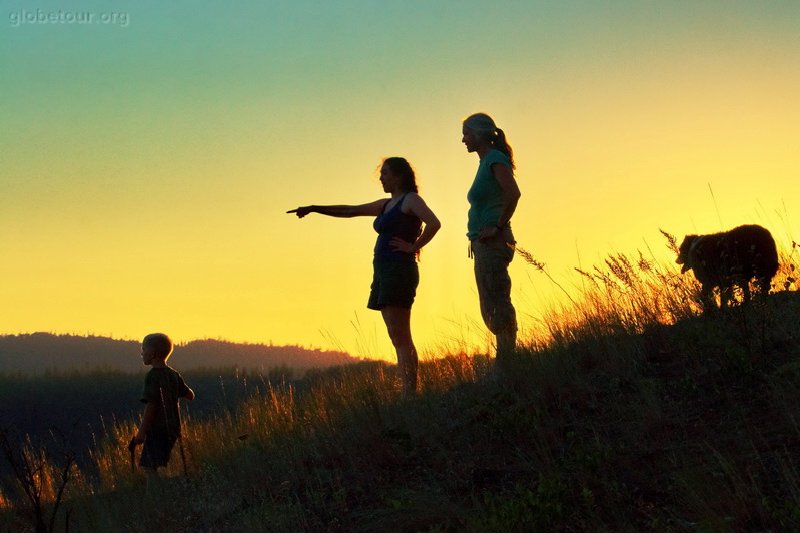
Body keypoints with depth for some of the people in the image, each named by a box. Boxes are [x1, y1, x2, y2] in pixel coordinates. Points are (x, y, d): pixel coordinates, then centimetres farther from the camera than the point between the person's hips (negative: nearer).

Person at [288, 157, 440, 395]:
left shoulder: (411, 200, -4)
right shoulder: (386, 205, 21)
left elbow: (434, 223, -20)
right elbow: (349, 211, 25)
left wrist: (413, 247, -14)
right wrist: (314, 209, 21)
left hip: (399, 270, -9)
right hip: (384, 271, 9)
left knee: (400, 339, -14)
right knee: (401, 340, 5)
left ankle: (410, 394, -17)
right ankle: (410, 393, 3)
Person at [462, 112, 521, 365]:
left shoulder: (495, 159, -9)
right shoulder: (485, 162, 20)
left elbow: (513, 193, -24)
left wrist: (498, 227, -20)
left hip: (492, 242, -11)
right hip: (483, 246, 11)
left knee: (498, 306, -13)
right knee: (491, 309, 10)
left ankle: (507, 362, -16)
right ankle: (505, 361, 10)